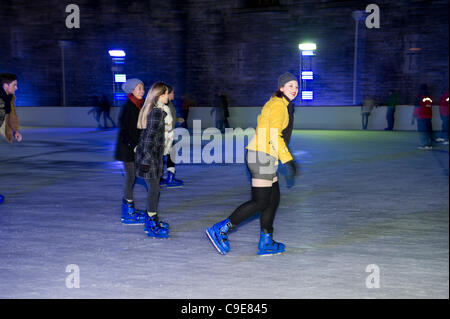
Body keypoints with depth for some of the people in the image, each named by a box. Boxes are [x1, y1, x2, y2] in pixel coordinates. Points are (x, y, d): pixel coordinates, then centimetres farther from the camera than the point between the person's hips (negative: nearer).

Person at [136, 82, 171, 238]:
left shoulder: (150, 109, 12)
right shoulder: (157, 111, -17)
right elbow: (150, 137, -20)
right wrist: (147, 159, -21)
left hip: (153, 154, 10)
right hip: (150, 155, -10)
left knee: (154, 188, 16)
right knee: (154, 189, -3)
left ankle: (152, 219, 26)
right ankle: (152, 225, 4)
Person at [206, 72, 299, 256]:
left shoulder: (279, 104, 18)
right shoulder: (278, 105, -12)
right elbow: (275, 136, -21)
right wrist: (288, 161, -23)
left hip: (264, 157, 10)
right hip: (262, 156, -10)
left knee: (274, 198, 11)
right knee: (260, 202, -8)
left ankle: (266, 242, 17)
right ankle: (220, 230, -4)